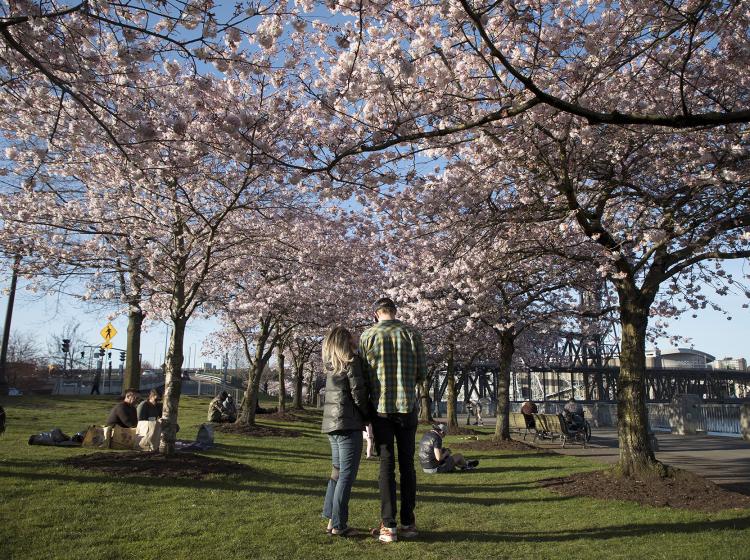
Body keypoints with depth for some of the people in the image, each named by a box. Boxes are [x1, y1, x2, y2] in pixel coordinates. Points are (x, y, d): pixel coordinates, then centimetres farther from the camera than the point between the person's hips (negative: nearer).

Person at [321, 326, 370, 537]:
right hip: (348, 425, -8)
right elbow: (358, 393, -11)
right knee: (347, 475, -2)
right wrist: (367, 415, 3)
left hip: (331, 424, 8)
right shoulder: (352, 362, -9)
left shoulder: (331, 365, 13)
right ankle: (339, 525, 2)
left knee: (337, 472, 17)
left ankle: (331, 519, 21)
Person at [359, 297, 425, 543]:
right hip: (407, 406, 1)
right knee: (407, 463, 10)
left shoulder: (367, 336, -3)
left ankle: (388, 526, 5)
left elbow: (363, 374, 0)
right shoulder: (411, 334, -1)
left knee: (386, 464, 5)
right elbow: (421, 373, 2)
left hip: (380, 407, -1)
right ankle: (408, 523, 15)